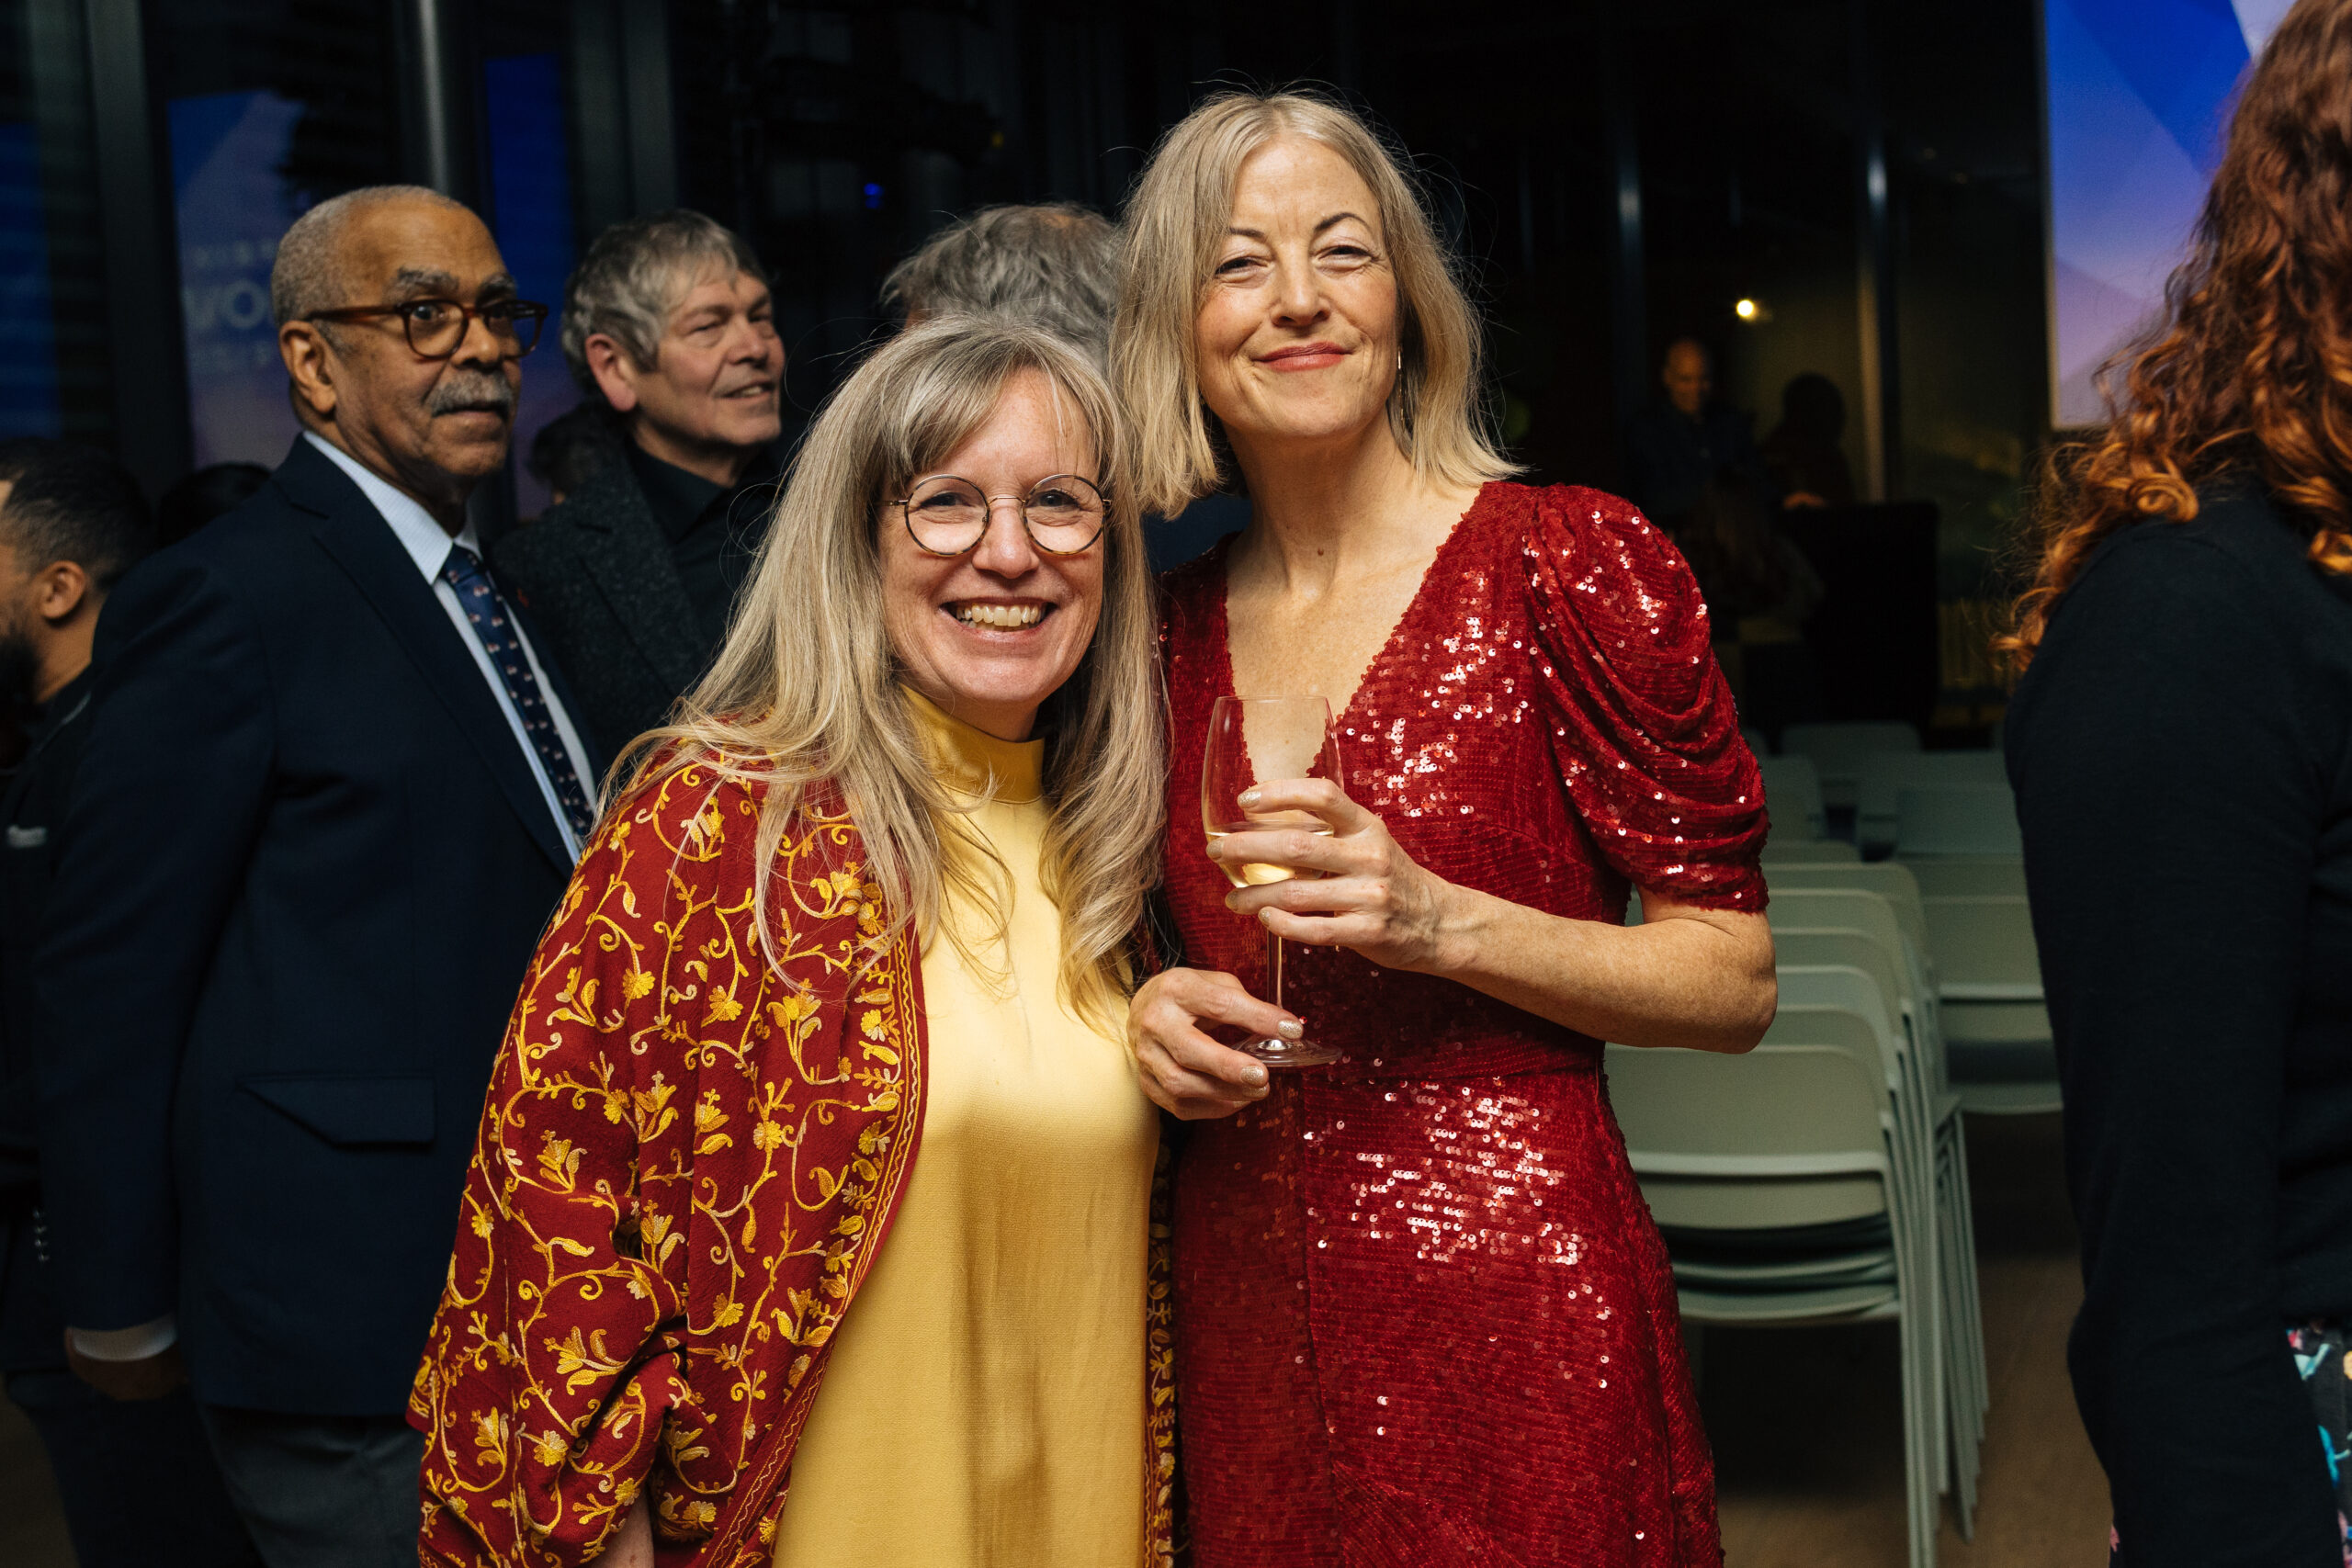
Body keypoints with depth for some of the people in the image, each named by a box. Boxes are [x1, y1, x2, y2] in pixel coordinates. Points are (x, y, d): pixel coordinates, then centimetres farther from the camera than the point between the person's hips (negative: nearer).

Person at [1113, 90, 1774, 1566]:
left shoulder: (1574, 563, -8)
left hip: (1511, 1304, -4)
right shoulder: (1174, 627, 6)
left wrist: (1442, 921, -20)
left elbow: (1734, 982, -7)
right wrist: (1162, 1008, -2)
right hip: (1242, 1317, 5)